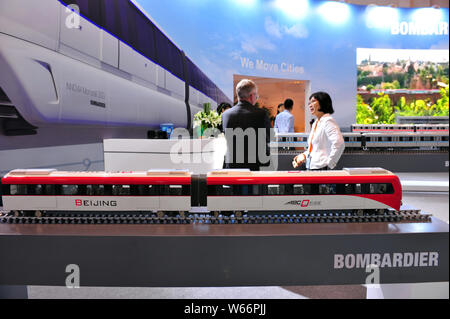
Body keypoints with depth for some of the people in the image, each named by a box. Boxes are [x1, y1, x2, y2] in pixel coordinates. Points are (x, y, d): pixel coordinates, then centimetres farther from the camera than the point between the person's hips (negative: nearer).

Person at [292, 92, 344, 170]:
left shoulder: (328, 121, -10)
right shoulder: (315, 123, 18)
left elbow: (339, 144, -22)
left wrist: (329, 163, -16)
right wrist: (304, 155, 9)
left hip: (321, 168, -8)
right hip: (310, 168, 8)